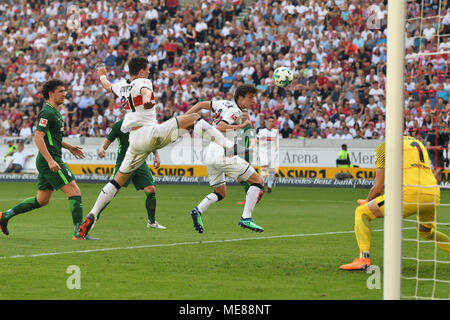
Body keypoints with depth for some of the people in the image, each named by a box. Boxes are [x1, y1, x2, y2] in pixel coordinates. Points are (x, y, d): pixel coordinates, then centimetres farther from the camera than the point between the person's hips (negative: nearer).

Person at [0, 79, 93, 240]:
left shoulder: (55, 112, 18)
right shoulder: (47, 112, -13)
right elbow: (38, 137, -21)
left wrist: (69, 147, 28)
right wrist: (50, 160, -27)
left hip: (50, 161, 10)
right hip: (49, 159, -10)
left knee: (42, 200, 15)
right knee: (74, 191, -12)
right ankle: (79, 233, -14)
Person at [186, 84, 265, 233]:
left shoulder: (225, 104, 16)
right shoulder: (235, 112, -9)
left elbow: (200, 105, 22)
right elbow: (219, 128, -22)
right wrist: (241, 126, -20)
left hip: (210, 155, 9)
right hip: (223, 155, -9)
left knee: (220, 193, 23)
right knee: (258, 181, -3)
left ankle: (198, 210, -3)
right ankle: (246, 218, -13)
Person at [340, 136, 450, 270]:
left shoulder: (385, 146, 10)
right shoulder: (418, 143, 28)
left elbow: (378, 188, 8)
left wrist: (367, 202, 29)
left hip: (410, 194, -6)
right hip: (434, 195, 6)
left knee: (361, 213, 7)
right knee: (426, 231, 36)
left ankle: (363, 259, -12)